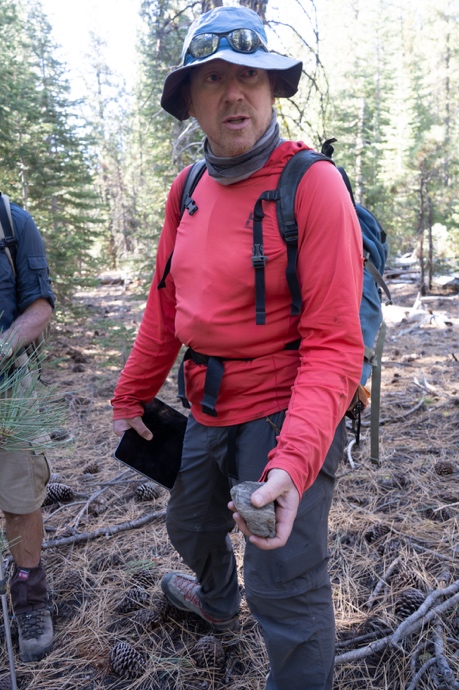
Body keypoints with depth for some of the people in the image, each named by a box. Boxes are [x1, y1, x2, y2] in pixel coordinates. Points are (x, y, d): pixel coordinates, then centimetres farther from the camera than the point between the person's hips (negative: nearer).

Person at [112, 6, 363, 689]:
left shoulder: (313, 184, -17)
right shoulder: (187, 189, 4)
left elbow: (334, 345, -22)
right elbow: (165, 307, 11)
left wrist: (292, 462, -33)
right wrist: (130, 396, 14)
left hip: (286, 411, -7)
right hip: (208, 410, 8)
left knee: (287, 592, -2)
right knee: (189, 525, 29)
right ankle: (216, 599, 64)